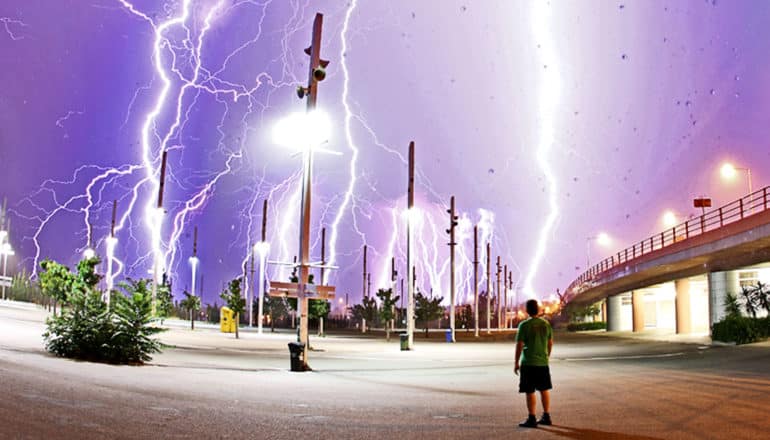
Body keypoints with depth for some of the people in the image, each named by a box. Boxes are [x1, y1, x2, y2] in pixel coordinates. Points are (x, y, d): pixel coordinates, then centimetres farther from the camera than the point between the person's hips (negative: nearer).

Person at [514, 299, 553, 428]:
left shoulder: (524, 325, -12)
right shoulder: (546, 324, 3)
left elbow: (519, 345, -12)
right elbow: (550, 343, 11)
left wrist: (516, 363, -4)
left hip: (528, 363, -5)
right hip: (543, 362, 5)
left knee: (530, 392, 0)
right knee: (544, 390, 15)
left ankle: (532, 419, 3)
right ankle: (546, 417, 22)